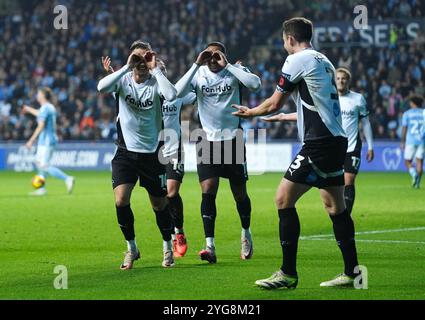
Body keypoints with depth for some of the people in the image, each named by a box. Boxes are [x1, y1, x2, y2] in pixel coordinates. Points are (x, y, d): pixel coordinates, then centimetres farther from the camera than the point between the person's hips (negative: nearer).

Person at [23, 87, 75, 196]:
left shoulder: (45, 108, -15)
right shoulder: (51, 107, 14)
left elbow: (41, 126, -19)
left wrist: (31, 140, -17)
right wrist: (30, 110, 51)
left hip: (46, 141, -10)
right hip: (49, 140, 10)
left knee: (45, 166, -11)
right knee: (39, 163, 14)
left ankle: (67, 179, -15)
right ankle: (42, 189, 16)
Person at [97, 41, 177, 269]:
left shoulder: (155, 82, -6)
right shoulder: (123, 80, -4)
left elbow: (171, 95, -29)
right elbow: (101, 87, -26)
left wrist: (155, 69, -22)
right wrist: (127, 67, -26)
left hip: (152, 152, 0)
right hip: (126, 150, 0)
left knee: (160, 205, 9)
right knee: (121, 200, -15)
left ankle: (168, 248, 32)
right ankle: (131, 249, 5)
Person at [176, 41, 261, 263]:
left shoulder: (234, 71, -5)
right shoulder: (198, 74, -4)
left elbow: (255, 84, -25)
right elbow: (178, 92, -20)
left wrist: (227, 66, -23)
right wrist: (196, 65, -22)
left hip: (233, 139, 0)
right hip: (208, 140, 0)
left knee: (239, 192, 8)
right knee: (208, 191, -13)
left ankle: (246, 234, 34)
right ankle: (210, 246, -14)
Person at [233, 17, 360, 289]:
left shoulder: (297, 60, -6)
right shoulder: (324, 62, 20)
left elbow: (274, 104, -3)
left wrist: (250, 113, 17)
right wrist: (282, 117, 42)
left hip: (320, 142, -9)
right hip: (337, 140, 9)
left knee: (284, 198, -7)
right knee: (336, 206, 13)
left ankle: (288, 274, -9)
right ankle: (352, 272, 14)